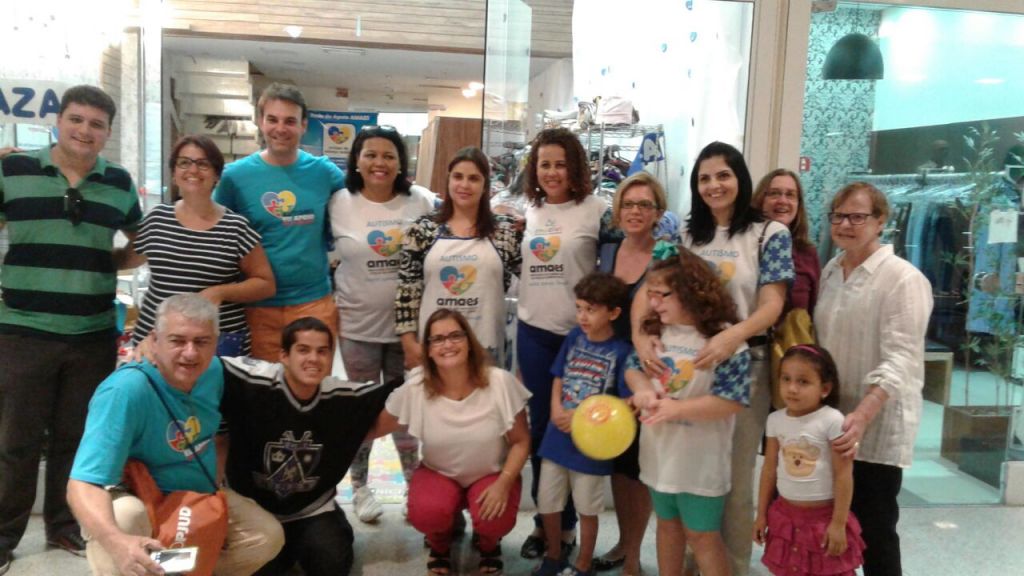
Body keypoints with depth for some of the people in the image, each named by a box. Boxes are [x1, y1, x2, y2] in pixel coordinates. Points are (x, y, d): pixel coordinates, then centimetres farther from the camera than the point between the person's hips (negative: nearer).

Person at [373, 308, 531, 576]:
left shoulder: (500, 382, -21)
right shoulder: (414, 388, -18)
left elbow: (520, 441, -11)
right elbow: (375, 428, -4)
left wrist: (503, 484, -23)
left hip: (493, 473, 0)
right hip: (439, 473, 1)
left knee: (494, 521, -30)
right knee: (425, 514, -30)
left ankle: (488, 544, 12)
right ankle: (440, 546, 10)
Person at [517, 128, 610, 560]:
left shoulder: (595, 210, -6)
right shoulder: (527, 211, 8)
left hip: (581, 332, -4)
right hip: (533, 332, 4)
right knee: (539, 426, 10)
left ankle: (565, 523, 23)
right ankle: (543, 519, 26)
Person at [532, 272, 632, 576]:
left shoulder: (622, 352, -15)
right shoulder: (574, 338, 0)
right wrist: (556, 409, -10)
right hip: (556, 437, 5)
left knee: (587, 510, 14)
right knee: (547, 504, 16)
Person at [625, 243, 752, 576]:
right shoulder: (656, 330, 1)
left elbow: (731, 400, -21)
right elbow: (633, 366, 9)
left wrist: (676, 408, -27)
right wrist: (642, 388, -14)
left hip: (700, 459, -6)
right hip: (660, 452, 6)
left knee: (702, 535, 8)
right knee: (668, 524, 22)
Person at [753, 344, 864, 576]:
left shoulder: (832, 421, -18)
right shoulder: (775, 420, -3)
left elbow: (843, 475, -15)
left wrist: (838, 523, -14)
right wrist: (761, 514, 9)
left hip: (823, 517, -4)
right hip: (786, 515, 5)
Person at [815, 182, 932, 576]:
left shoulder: (904, 279, -13)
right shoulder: (828, 273, 9)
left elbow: (900, 359, -22)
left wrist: (862, 416, -33)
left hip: (878, 427, -6)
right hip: (830, 421, 6)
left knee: (873, 530, 3)